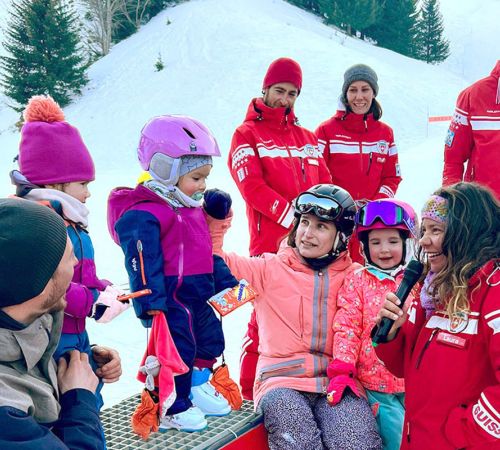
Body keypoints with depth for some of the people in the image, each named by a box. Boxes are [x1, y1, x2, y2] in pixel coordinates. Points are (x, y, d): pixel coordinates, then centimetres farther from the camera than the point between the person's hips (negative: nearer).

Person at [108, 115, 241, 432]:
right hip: (172, 299, -10)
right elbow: (143, 263, -23)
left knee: (211, 341, 21)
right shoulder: (144, 214, -19)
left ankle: (198, 387, 42)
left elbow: (208, 253, 21)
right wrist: (152, 305, -27)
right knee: (178, 350, -3)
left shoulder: (193, 209, 13)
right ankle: (172, 408, 16)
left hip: (202, 296, 10)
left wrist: (227, 283, 21)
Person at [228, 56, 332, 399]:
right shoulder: (248, 135, 4)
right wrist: (292, 216, -18)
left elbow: (325, 185, 17)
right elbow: (253, 187, -9)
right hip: (270, 243, -5)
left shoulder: (307, 137, 22)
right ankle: (251, 392, 9)